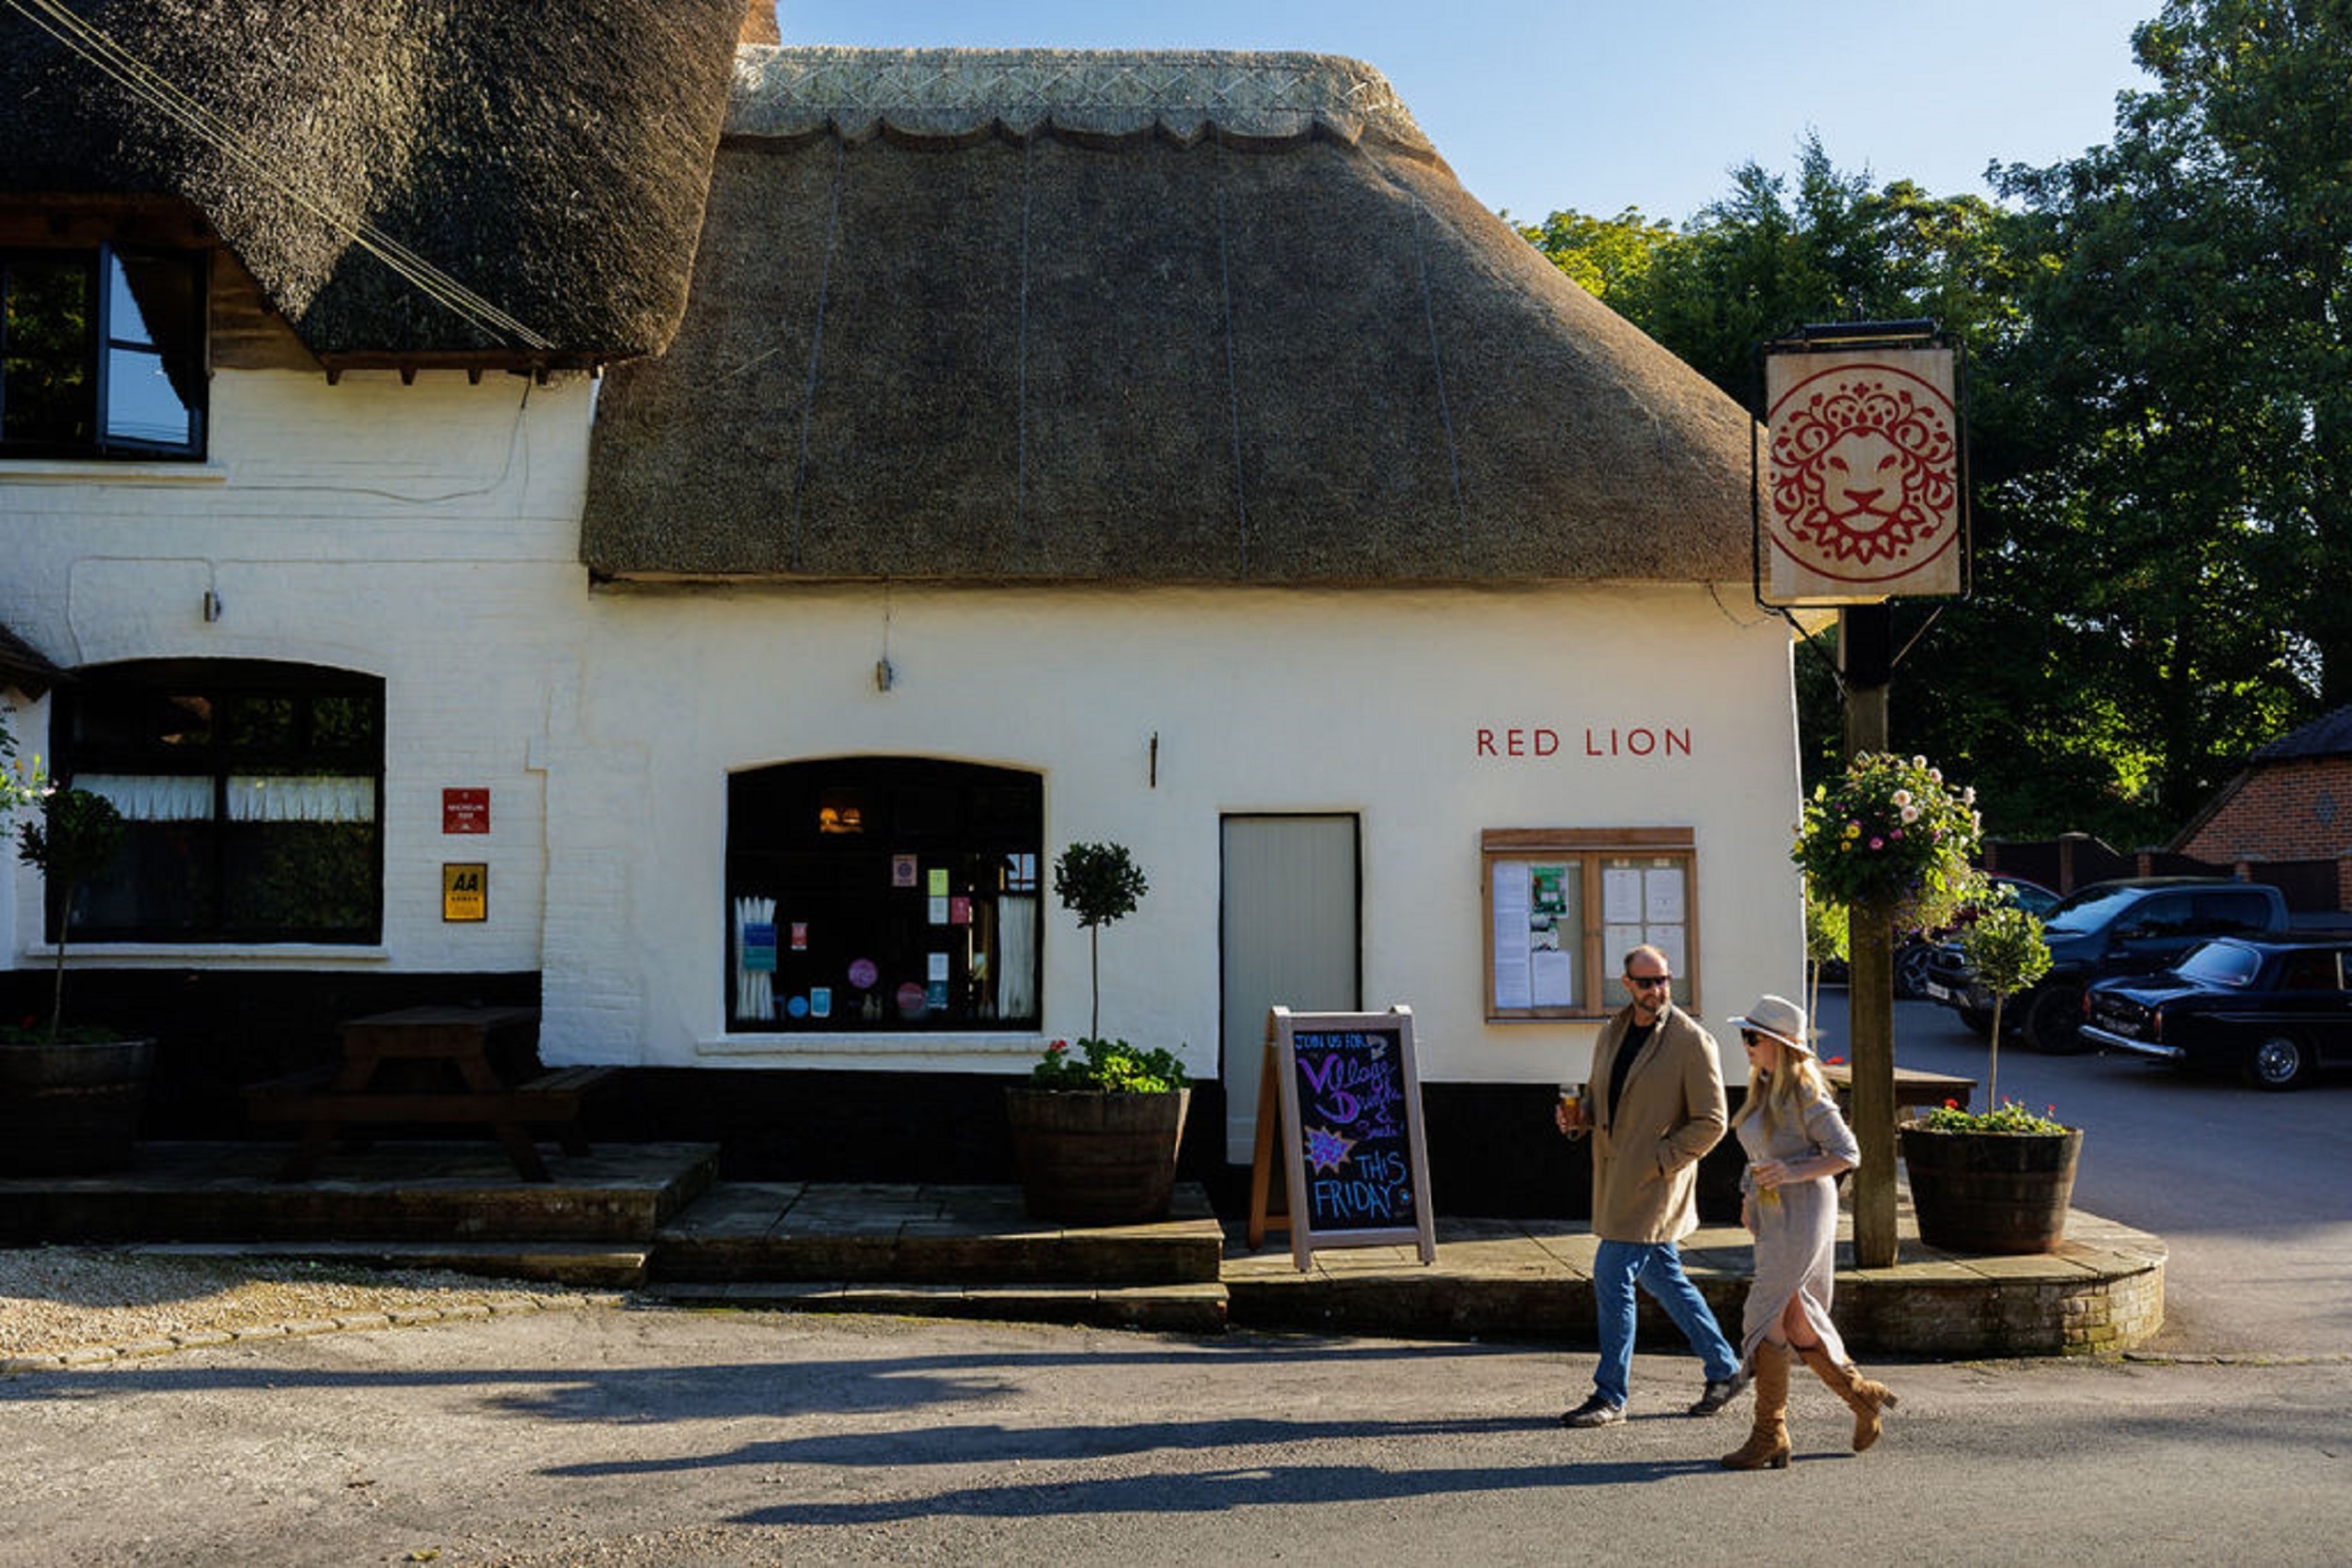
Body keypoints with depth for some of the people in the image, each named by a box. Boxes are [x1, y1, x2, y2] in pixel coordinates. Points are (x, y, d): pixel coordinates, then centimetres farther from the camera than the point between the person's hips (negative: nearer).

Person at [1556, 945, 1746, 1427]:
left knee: (1612, 1279, -8)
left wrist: (1657, 1161, -17)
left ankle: (1610, 1395, 3)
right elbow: (1601, 1096, 22)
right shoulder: (1612, 1033, 10)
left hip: (1657, 1181, -7)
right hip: (1615, 1178, 7)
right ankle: (1724, 1369, 30)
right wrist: (1580, 1116, 0)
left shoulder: (1692, 1041, -11)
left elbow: (1710, 1122, -11)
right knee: (1662, 1276, 15)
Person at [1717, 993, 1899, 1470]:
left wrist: (1793, 1173, -23)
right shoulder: (1763, 1091, 11)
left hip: (1802, 1214, -9)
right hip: (1771, 1216, 9)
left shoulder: (1805, 1096, -15)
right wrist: (1750, 1195, 14)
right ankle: (1863, 1398, 29)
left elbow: (1847, 1153, -14)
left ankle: (1770, 1435, 2)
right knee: (1795, 1324, 12)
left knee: (1767, 1320, -7)